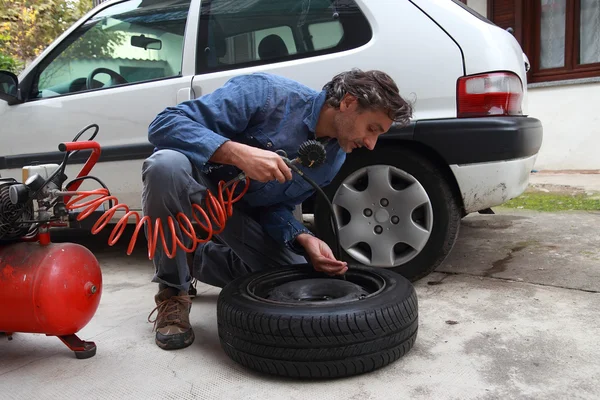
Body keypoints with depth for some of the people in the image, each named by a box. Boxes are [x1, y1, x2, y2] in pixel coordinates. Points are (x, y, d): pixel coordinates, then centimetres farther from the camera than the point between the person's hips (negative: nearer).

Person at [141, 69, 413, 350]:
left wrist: (304, 239, -23)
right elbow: (163, 124, -31)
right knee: (167, 163, -39)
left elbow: (276, 206, -3)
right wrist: (238, 152, -46)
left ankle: (196, 258, 15)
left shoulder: (335, 158, -7)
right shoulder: (267, 93, -28)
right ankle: (173, 293, -16)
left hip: (243, 211, 5)